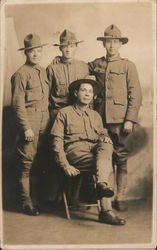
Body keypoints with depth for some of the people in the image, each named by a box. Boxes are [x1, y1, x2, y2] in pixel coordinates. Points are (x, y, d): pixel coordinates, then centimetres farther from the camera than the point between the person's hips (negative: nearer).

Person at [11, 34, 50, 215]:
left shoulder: (43, 71, 14)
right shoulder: (20, 74, -8)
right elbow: (18, 104, -11)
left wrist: (48, 119, 12)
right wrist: (26, 128, -14)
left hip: (44, 122, 7)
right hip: (29, 122, -7)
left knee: (38, 163, 12)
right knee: (27, 164, -2)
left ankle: (36, 199, 24)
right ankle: (27, 203, 9)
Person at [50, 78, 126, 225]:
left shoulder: (96, 116, 29)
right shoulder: (64, 113, 13)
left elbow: (102, 135, 24)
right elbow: (57, 141, 3)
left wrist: (105, 138, -5)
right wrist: (65, 165, -12)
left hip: (95, 150, 4)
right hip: (74, 150, -4)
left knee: (107, 144, -33)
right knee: (106, 163, -33)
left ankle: (102, 184, -50)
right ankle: (106, 210, -40)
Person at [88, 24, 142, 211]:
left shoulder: (128, 66, 3)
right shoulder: (96, 64, 11)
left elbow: (135, 95, -1)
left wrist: (130, 120, -9)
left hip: (119, 119, -2)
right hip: (100, 118, 2)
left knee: (121, 159, 2)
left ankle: (120, 198, 11)